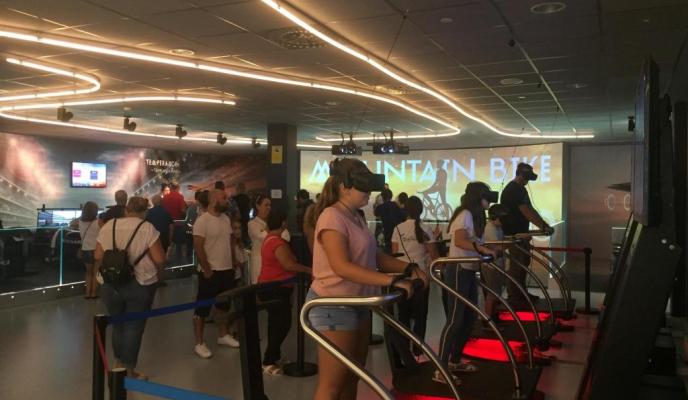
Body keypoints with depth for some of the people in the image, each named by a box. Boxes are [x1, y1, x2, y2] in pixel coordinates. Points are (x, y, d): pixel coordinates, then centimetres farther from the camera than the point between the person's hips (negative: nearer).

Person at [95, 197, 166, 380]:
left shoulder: (108, 226, 3)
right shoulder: (147, 228, -9)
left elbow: (98, 256, 4)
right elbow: (159, 259, -13)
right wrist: (157, 274, 6)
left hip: (110, 284, 4)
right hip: (140, 285, -4)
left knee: (117, 324, 21)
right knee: (134, 327, 5)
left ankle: (118, 363, 34)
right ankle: (128, 371, 11)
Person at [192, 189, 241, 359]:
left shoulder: (226, 219, 8)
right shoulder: (202, 221, -16)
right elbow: (198, 247, -18)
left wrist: (233, 261, 12)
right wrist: (207, 269, -17)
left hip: (227, 270, 8)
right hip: (210, 272, -8)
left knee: (224, 305, 20)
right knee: (203, 307, 2)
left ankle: (224, 335, 34)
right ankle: (199, 343, 10)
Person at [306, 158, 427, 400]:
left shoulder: (355, 217, 12)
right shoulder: (332, 217, -19)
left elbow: (374, 256, 11)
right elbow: (342, 267, -31)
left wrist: (409, 269, -3)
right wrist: (392, 281, -34)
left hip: (357, 304, 10)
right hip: (334, 306, -10)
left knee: (352, 378, 18)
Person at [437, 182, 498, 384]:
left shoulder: (474, 215, 15)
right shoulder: (465, 214, -14)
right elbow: (460, 242, -30)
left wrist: (489, 249, 23)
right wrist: (484, 249, -38)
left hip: (469, 271, 10)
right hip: (458, 271, -10)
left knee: (469, 318, 14)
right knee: (455, 320, -9)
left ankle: (455, 361, 26)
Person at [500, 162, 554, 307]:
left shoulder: (521, 189, 13)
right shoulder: (512, 190, -19)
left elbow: (531, 209, 11)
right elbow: (526, 212, -25)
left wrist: (545, 225, 2)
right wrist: (543, 226, -27)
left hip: (522, 233, 10)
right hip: (513, 234, -10)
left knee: (524, 262, 16)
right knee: (516, 265, -6)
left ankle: (521, 293, 26)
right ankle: (513, 298, 2)